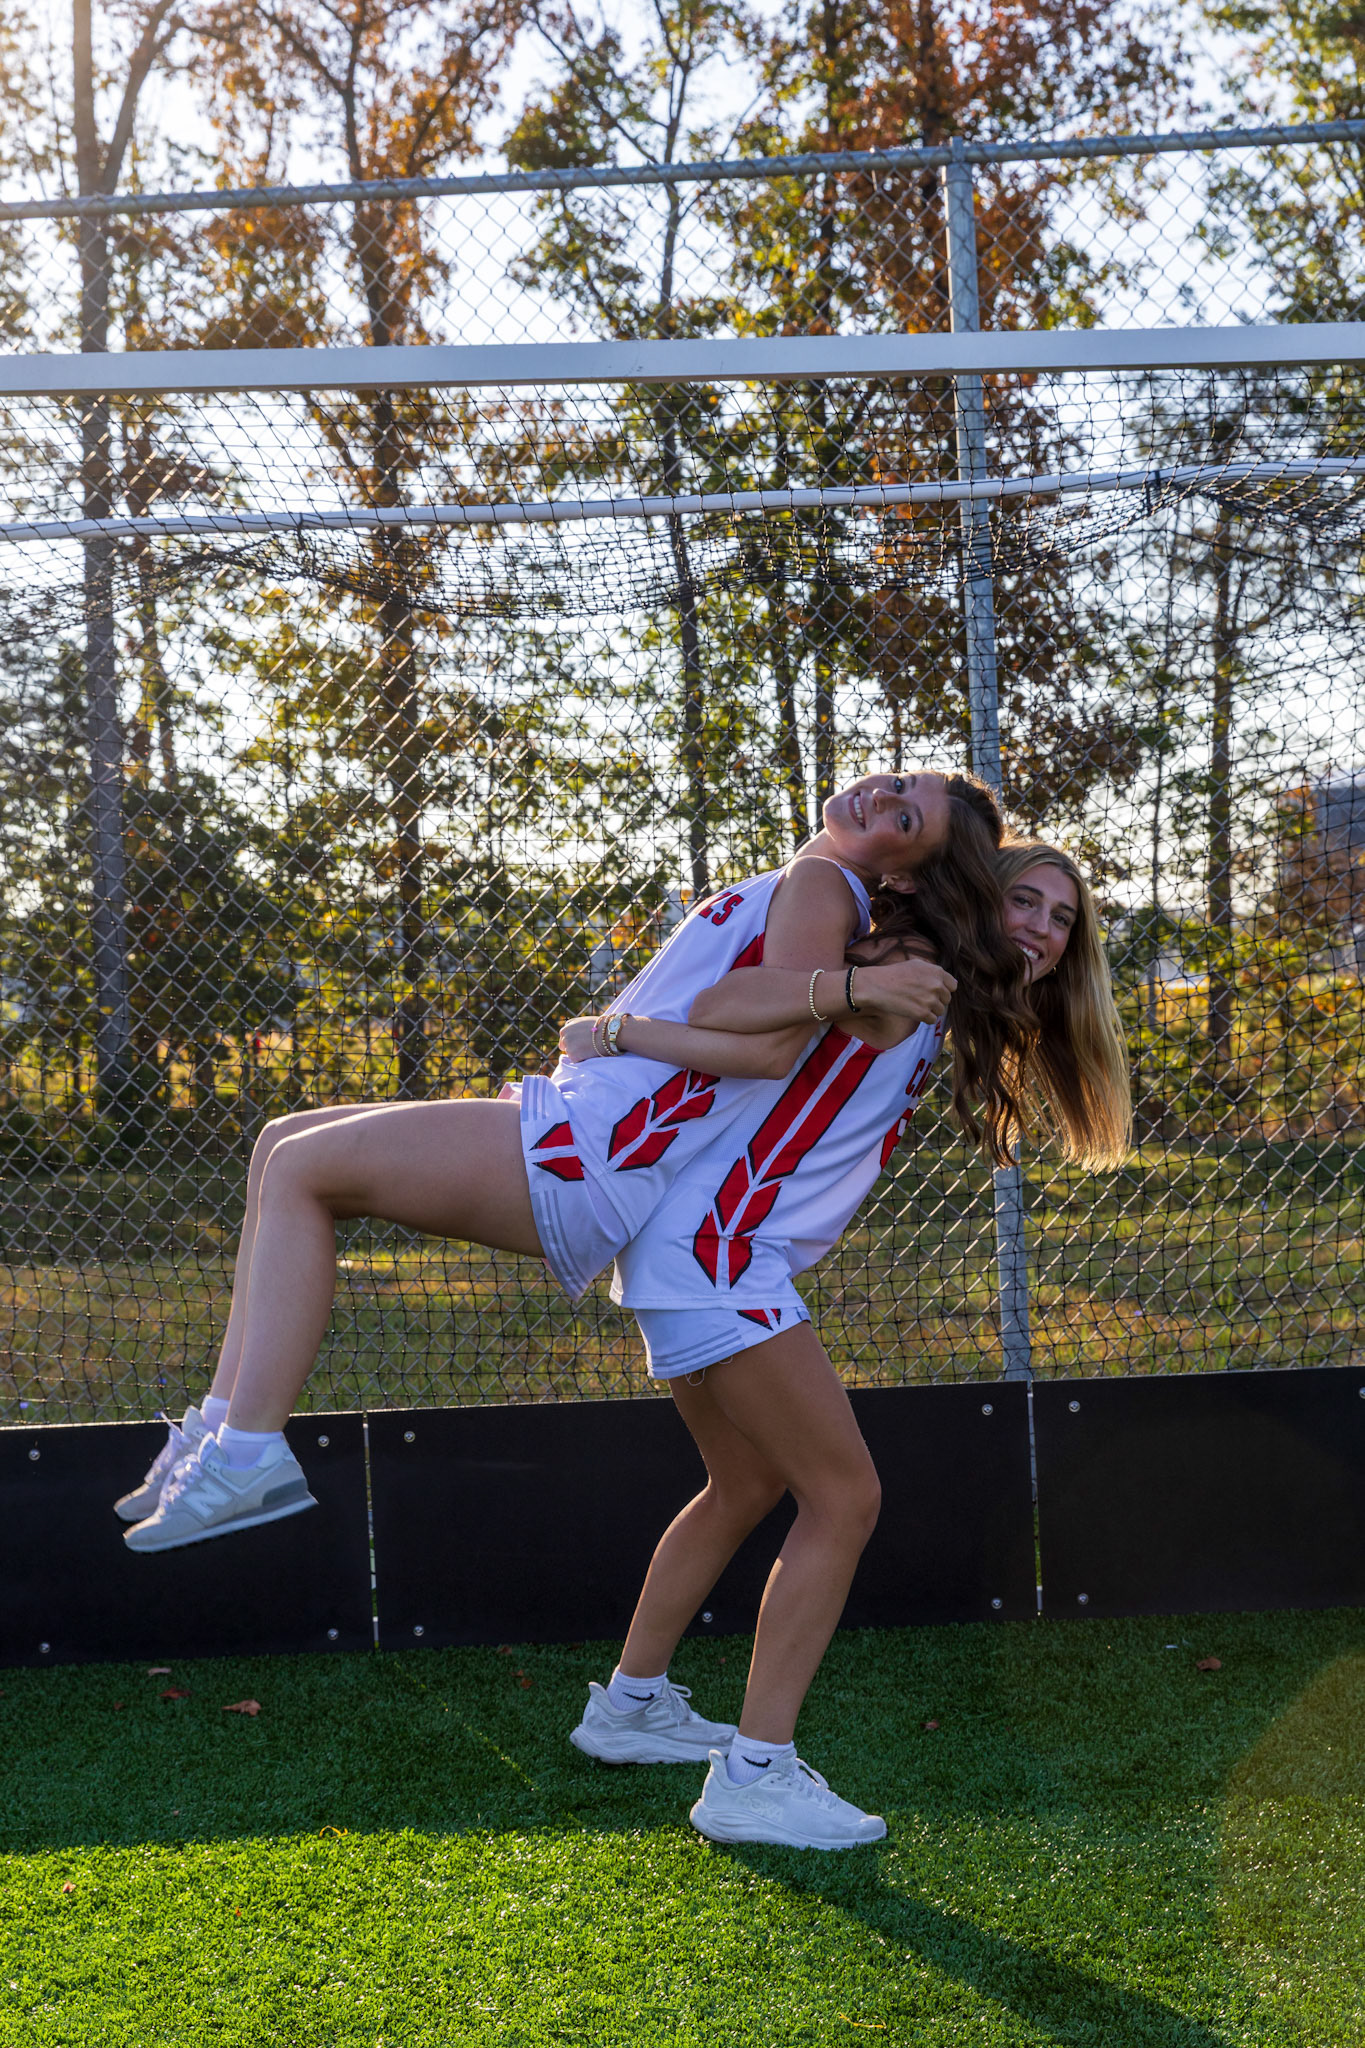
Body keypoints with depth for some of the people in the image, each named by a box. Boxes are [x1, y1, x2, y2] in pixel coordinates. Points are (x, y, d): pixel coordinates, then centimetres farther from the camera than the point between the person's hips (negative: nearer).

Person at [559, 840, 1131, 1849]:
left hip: (700, 1250, 10)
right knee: (844, 1495, -7)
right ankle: (753, 1777, -3)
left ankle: (627, 1707, 36)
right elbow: (721, 1010, -22)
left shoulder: (931, 1017, 19)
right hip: (716, 1245, -10)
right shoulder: (908, 978, -9)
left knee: (749, 1484, 24)